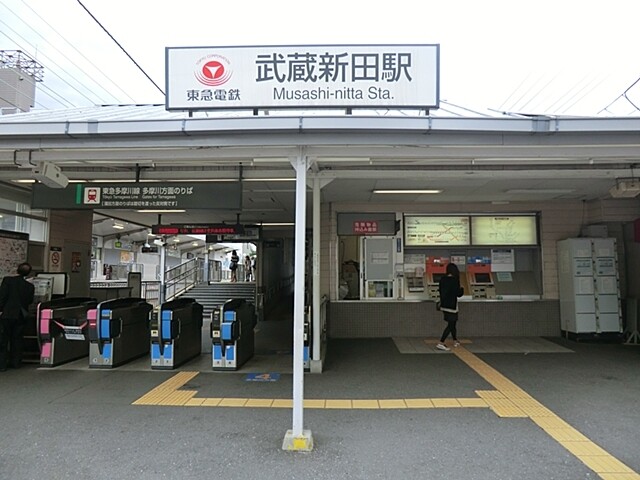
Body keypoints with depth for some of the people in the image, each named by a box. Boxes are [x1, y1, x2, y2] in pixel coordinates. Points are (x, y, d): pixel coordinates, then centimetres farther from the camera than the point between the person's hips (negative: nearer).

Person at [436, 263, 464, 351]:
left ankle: (455, 341, 37)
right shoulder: (454, 280, -18)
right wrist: (462, 289, 5)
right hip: (452, 305, -7)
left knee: (452, 323, 22)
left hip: (444, 305, 8)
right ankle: (441, 343, -8)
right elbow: (458, 293, -15)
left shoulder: (442, 279, 3)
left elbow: (440, 290, 13)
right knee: (451, 325, -1)